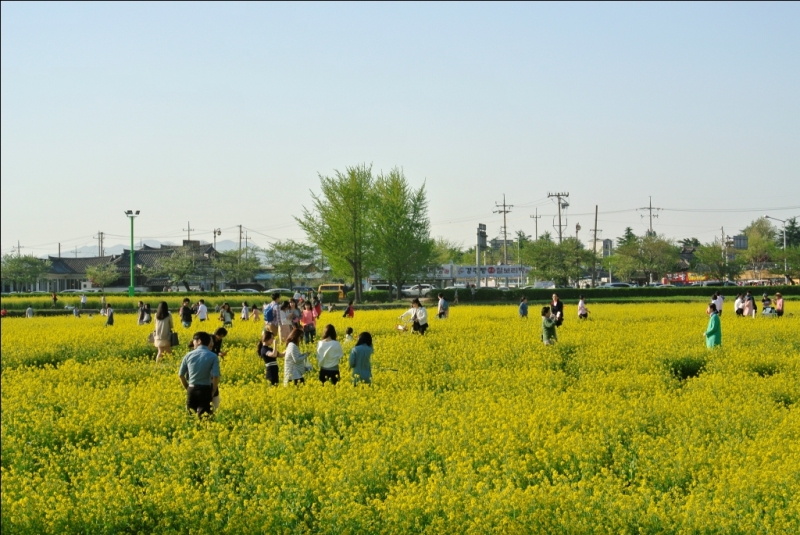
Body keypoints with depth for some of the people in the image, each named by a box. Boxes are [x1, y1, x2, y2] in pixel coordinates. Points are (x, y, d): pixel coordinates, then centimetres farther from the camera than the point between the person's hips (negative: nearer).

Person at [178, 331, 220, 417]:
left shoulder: (189, 355, 2)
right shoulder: (213, 357, -5)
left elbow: (181, 375, 5)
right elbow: (216, 377, -13)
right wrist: (212, 392, 0)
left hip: (192, 389, 2)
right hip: (205, 389, -2)